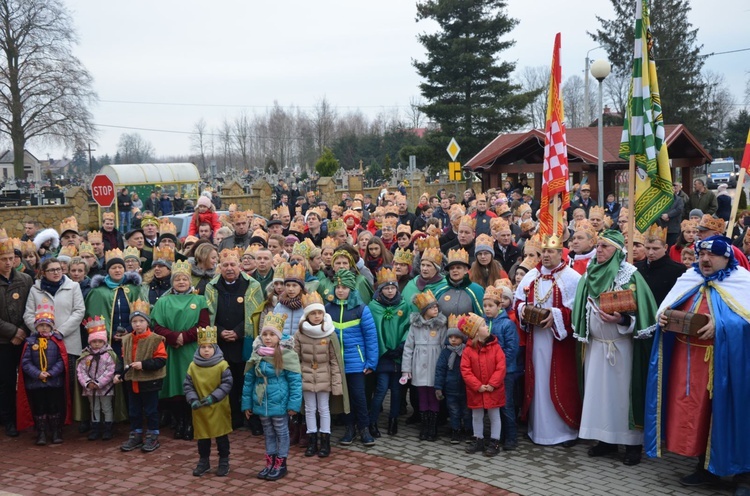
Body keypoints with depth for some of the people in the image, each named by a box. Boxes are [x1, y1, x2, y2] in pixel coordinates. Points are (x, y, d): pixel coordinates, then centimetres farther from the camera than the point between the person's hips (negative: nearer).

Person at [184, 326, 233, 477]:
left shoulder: (222, 365, -10)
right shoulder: (193, 366, -1)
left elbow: (227, 385, -12)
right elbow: (187, 385, 0)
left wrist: (213, 397, -21)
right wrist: (193, 400, -15)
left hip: (219, 409, -3)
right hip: (200, 410, 3)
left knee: (221, 436, 7)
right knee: (202, 437, 14)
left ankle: (224, 463, 20)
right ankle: (203, 462, 28)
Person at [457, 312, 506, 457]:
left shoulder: (495, 346, -8)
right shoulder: (468, 350, -8)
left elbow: (501, 367, -10)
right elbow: (465, 370, -9)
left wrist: (492, 384, -16)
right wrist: (477, 386, -15)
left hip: (493, 390, -1)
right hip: (476, 391, 1)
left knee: (494, 416, 9)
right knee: (476, 416, 14)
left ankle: (494, 442, 19)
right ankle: (478, 440, 29)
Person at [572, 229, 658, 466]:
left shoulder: (630, 274, -7)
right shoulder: (590, 274, 8)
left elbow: (640, 310, -11)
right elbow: (583, 307, 12)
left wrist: (621, 319, -25)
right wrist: (583, 334, 1)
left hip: (622, 344, -5)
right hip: (596, 343, 5)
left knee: (623, 390, -2)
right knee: (599, 389, 7)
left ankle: (633, 442, 9)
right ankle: (605, 438, 19)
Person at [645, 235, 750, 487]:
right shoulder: (689, 279, 13)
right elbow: (668, 308, 12)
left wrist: (720, 326, -30)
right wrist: (663, 316, -9)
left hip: (718, 360, -6)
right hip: (685, 357, 6)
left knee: (712, 411, 0)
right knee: (686, 407, 7)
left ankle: (711, 467, 12)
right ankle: (703, 463, 20)